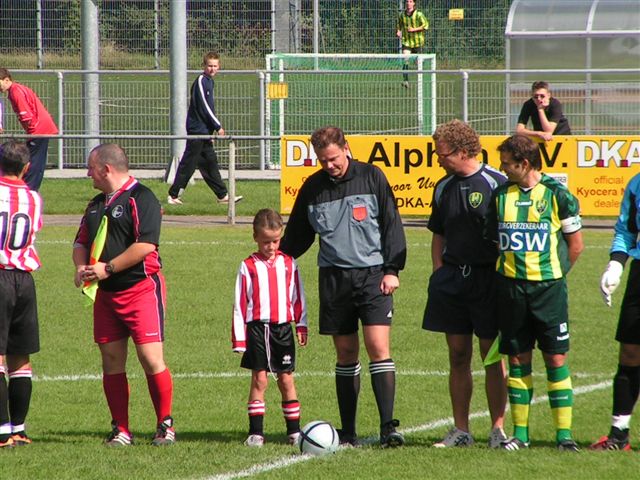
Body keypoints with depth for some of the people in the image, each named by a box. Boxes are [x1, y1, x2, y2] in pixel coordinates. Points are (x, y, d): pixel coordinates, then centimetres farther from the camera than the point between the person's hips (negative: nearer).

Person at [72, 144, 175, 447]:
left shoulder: (141, 199, -9)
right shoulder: (97, 204, 18)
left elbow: (146, 244, -18)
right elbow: (82, 241, 24)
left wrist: (107, 269, -17)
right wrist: (81, 266, 2)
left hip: (141, 288, -8)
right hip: (106, 294, 8)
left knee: (151, 359, -10)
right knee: (111, 362, 5)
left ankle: (165, 425, 2)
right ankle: (120, 430, 10)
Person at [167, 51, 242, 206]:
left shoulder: (209, 81, 15)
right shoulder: (201, 81, -13)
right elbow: (204, 107, -17)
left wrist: (212, 129, 17)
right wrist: (218, 126, -12)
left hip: (204, 131, 9)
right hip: (197, 129, -9)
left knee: (211, 163, 10)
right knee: (188, 164, -5)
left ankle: (223, 195, 12)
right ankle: (173, 195, 0)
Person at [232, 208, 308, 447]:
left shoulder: (288, 263, 7)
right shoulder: (248, 266, 0)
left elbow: (297, 296, 14)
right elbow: (240, 303, 1)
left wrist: (301, 326, 10)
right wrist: (239, 337, -2)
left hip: (283, 328, 2)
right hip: (257, 327, -2)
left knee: (286, 379, 3)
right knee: (259, 379, -3)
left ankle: (294, 430, 9)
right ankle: (255, 432, -1)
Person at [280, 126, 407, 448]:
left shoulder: (371, 177, -1)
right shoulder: (312, 188, 7)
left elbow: (392, 224, 2)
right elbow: (297, 236, 17)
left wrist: (392, 269, -5)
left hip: (372, 274, -3)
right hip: (334, 276, 3)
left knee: (378, 347, -13)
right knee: (346, 354, 6)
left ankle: (388, 427, -15)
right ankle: (348, 432, 10)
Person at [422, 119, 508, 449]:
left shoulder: (496, 183, -8)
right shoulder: (444, 187, 11)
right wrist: (439, 273, 10)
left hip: (488, 279, -5)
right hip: (452, 278, 6)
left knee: (493, 356, -1)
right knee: (458, 356, 6)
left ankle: (498, 428, 4)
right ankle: (460, 430, 10)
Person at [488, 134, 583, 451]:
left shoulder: (556, 194, -5)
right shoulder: (500, 195, 7)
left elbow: (576, 244, 3)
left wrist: (553, 272, 4)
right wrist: (511, 271, 10)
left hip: (548, 286, -3)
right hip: (510, 287, 3)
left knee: (556, 359, -2)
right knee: (518, 359, 5)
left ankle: (564, 433, 0)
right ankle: (520, 433, 11)